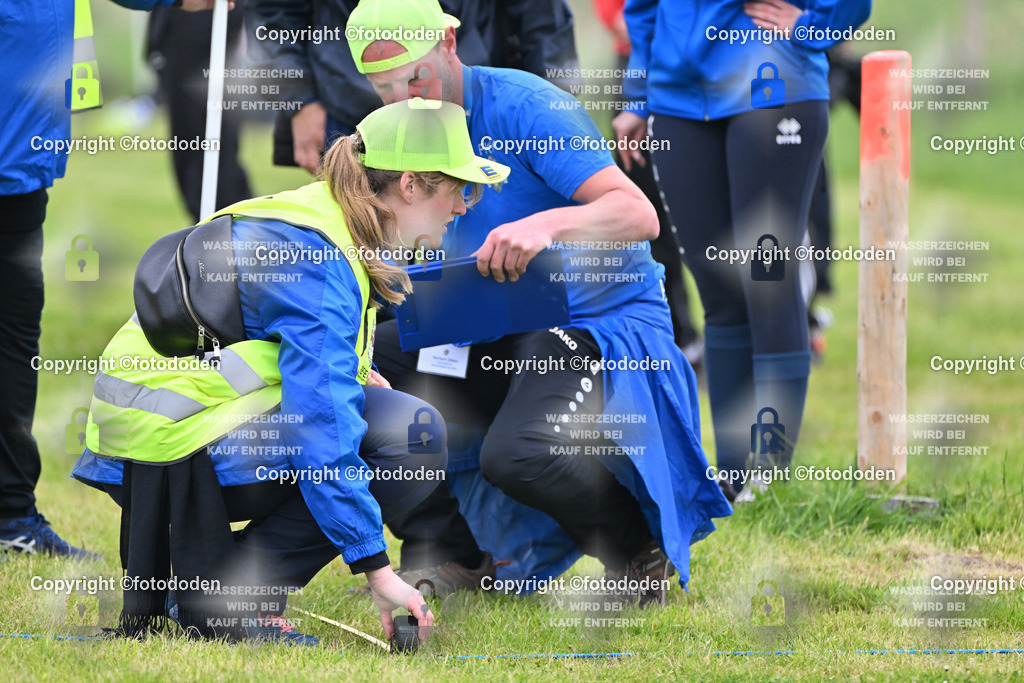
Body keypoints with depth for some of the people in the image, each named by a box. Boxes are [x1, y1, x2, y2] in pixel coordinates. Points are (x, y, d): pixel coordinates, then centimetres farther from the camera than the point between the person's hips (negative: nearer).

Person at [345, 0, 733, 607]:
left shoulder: (526, 106, -17)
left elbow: (640, 215, -26)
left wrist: (547, 224, -44)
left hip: (605, 327, -7)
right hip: (495, 338, 7)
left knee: (515, 454, -34)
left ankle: (639, 550, -3)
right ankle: (446, 551, -2)